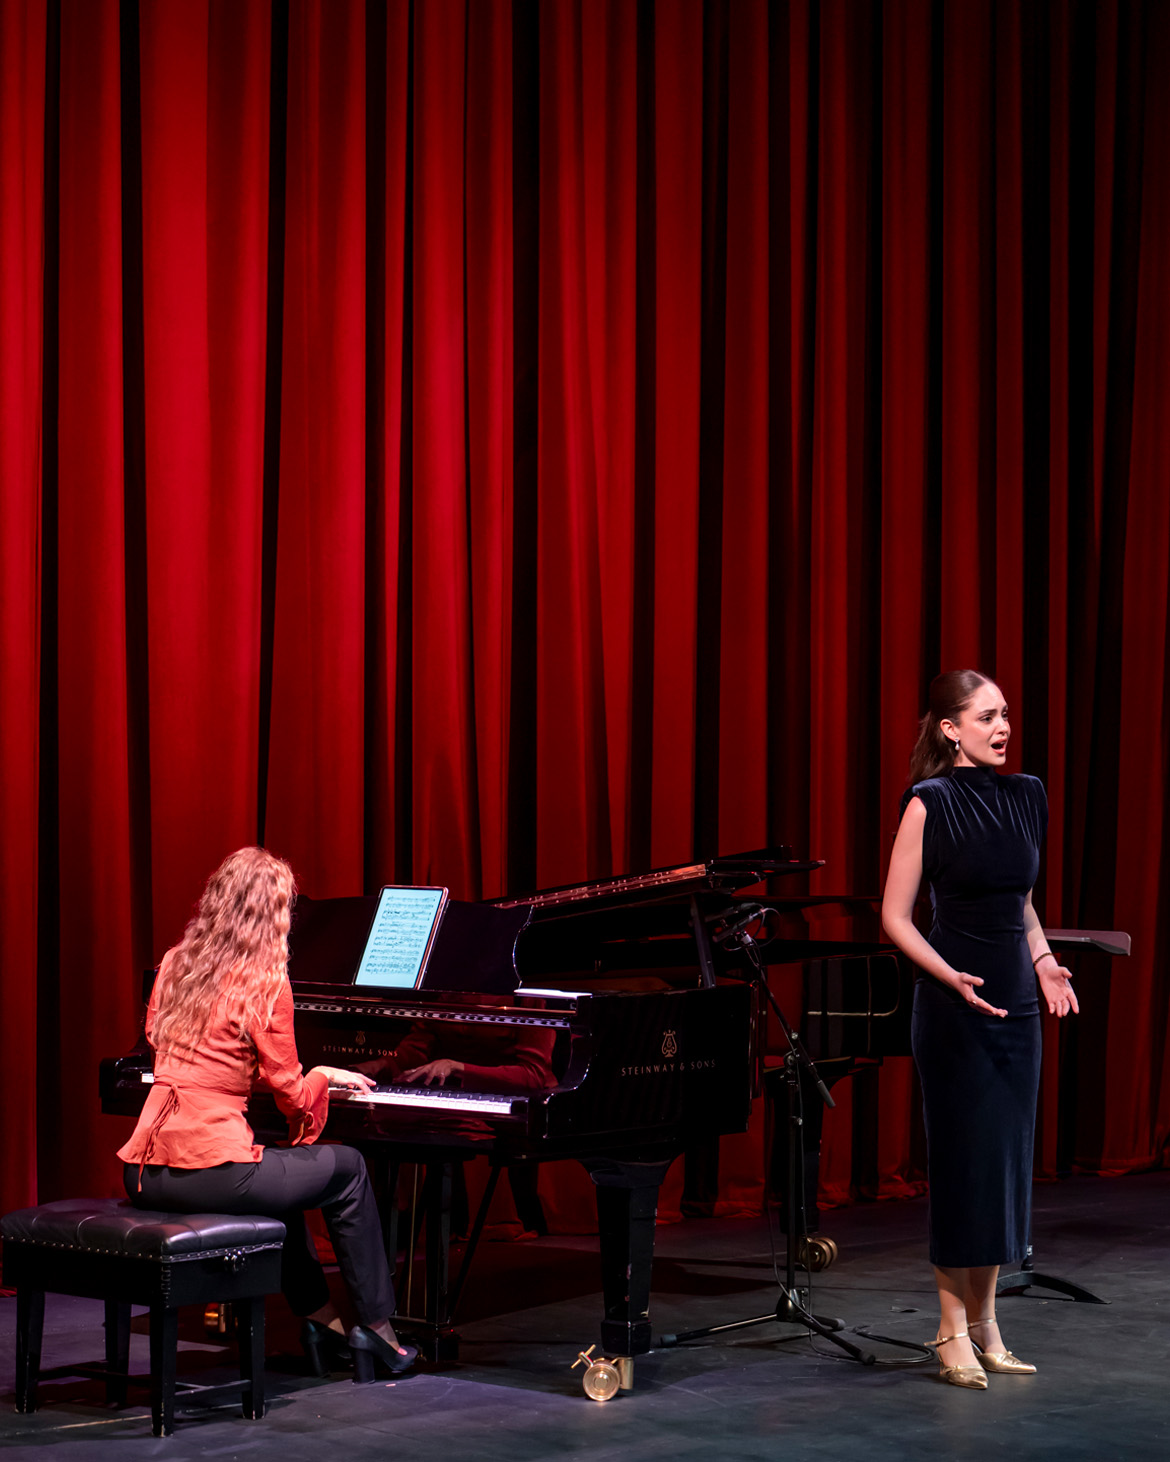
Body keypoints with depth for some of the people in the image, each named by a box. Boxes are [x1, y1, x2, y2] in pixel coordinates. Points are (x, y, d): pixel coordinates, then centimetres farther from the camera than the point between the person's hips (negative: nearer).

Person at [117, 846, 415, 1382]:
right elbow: (291, 1094, -4)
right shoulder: (264, 980, -9)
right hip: (212, 1172, -7)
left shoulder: (175, 965, 11)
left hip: (146, 1177, 7)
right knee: (346, 1169, 17)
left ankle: (321, 1319, 36)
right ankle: (377, 1327, 22)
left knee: (281, 1175, 34)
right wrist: (323, 1075, 19)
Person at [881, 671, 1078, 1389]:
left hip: (1017, 1004, 6)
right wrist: (952, 977, -20)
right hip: (954, 1007, -6)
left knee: (1008, 1159, 8)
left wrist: (1044, 961, 4)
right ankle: (953, 1331, 6)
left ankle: (985, 1323, 17)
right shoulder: (930, 802, -10)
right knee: (964, 1160, -4)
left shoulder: (1026, 796, 8)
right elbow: (896, 915, -8)